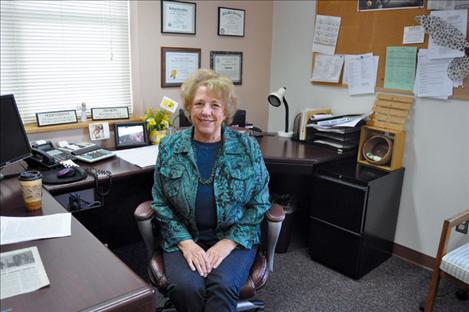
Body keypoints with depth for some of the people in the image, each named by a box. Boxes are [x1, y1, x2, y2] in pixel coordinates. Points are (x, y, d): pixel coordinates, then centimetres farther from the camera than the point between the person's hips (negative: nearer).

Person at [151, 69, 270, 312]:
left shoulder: (247, 148, -3)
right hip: (184, 238, 1)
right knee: (186, 287, -26)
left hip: (234, 238, -1)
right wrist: (185, 242, -11)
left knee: (223, 286, -29)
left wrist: (228, 242, -12)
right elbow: (161, 203, 3)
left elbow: (259, 204, 0)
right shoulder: (169, 147, 1)